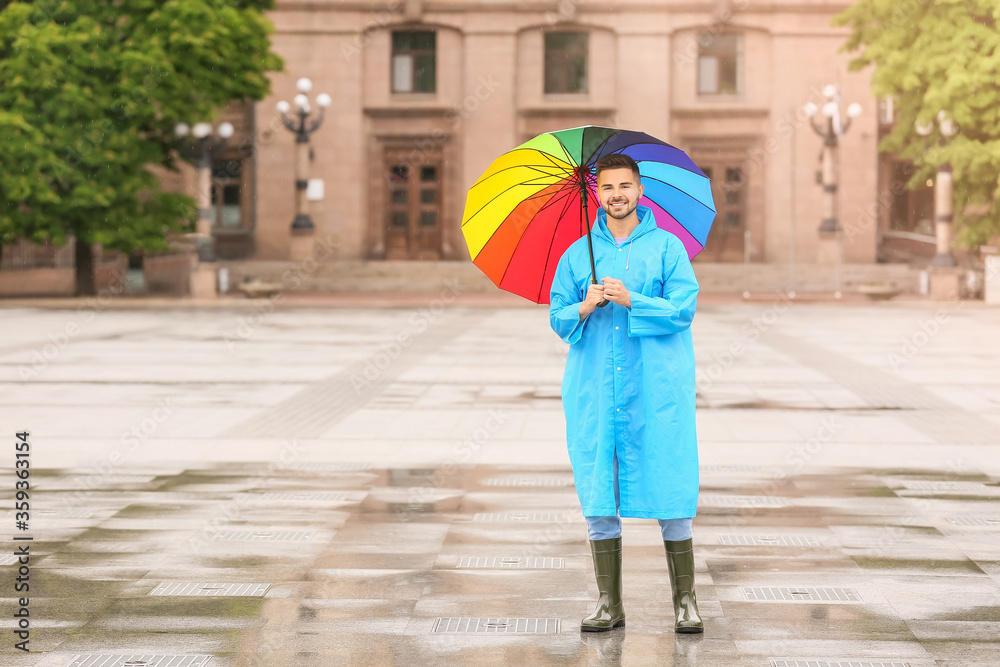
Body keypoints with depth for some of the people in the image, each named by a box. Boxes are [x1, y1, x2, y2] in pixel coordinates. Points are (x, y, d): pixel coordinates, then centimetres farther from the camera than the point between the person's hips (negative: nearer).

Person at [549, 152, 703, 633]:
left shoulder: (667, 247, 4)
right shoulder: (577, 254, 12)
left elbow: (683, 309, -6)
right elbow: (558, 319, 9)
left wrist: (631, 301, -18)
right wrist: (584, 309, -12)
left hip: (656, 391, -2)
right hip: (594, 392, 2)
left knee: (669, 495, -3)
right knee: (598, 497, 2)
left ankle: (684, 601, 6)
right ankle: (609, 603, 10)